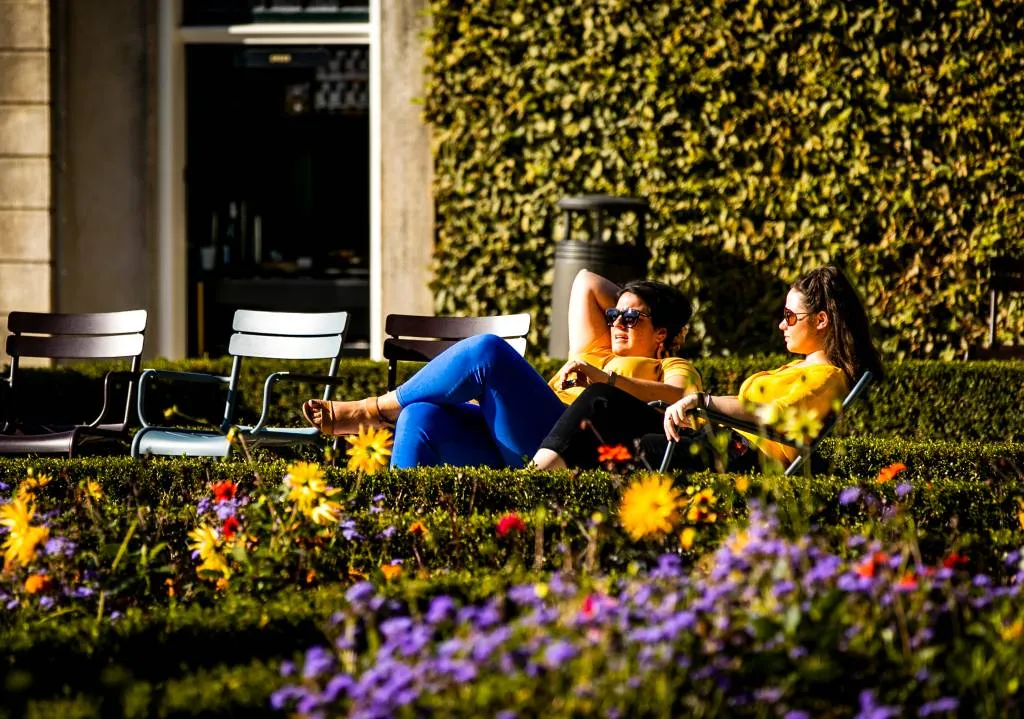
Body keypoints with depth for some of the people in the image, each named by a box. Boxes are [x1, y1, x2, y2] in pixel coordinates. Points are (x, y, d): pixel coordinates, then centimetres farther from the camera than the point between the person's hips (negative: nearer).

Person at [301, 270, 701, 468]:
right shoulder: (596, 352, 39)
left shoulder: (672, 369, 18)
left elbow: (683, 399, -8)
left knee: (488, 351, -24)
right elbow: (586, 281, 44)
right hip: (511, 453, 8)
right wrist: (634, 306, 42)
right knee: (422, 416, -21)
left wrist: (609, 380, -18)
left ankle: (370, 412, -12)